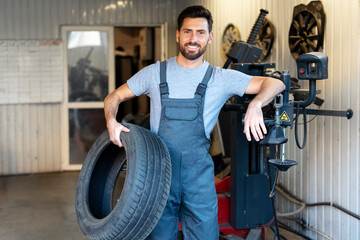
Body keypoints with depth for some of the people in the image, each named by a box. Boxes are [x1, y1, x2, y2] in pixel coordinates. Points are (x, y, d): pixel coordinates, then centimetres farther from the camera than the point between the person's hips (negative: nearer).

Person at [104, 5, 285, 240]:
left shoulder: (222, 78, 3)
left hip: (199, 179, 0)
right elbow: (114, 97, 14)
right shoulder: (155, 73, 6)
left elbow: (274, 84, -2)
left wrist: (255, 104, -23)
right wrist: (111, 122, -8)